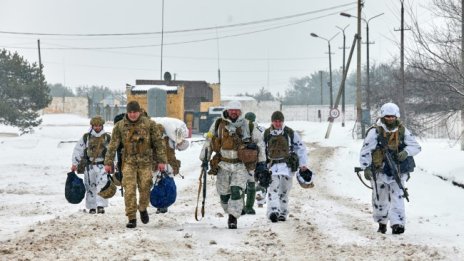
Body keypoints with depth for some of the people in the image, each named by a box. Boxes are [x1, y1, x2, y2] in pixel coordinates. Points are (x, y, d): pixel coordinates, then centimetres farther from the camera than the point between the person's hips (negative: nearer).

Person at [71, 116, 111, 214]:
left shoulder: (107, 137, 8)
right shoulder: (86, 137, 5)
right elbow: (77, 150, 7)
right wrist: (75, 164, 2)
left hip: (102, 165, -1)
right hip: (89, 165, 1)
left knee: (102, 185, -15)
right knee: (90, 186, 4)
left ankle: (101, 206, -17)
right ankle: (92, 207, 13)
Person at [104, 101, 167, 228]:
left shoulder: (149, 124, -1)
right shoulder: (120, 126, 1)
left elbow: (159, 142, 2)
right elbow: (113, 145, 4)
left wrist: (161, 160, -2)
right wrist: (108, 162, 1)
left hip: (145, 162, 0)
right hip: (129, 162, 0)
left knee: (145, 188, 2)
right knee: (129, 190, -8)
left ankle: (143, 208, 31)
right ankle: (132, 219, -4)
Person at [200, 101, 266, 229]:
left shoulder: (248, 126, 0)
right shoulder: (218, 124, 1)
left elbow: (259, 142, 10)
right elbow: (208, 141, 13)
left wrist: (261, 162, 8)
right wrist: (204, 158, 13)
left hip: (241, 166, -2)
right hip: (223, 164, 2)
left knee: (236, 192, -16)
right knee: (224, 194, 6)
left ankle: (233, 218, -11)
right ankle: (231, 213, 28)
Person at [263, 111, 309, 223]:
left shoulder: (290, 133, 1)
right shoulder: (266, 134, 4)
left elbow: (301, 147, 6)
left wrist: (303, 164, 0)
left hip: (287, 165, 0)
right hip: (272, 165, 0)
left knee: (284, 190, 5)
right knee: (273, 188, -15)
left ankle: (282, 213, 15)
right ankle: (273, 211, -27)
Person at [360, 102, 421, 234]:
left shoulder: (402, 131, 3)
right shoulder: (375, 132, -9)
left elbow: (416, 146, 5)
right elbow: (365, 151, -12)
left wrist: (406, 152, -16)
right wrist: (366, 168, -23)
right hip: (380, 171, -1)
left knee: (397, 196, -11)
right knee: (380, 199, 9)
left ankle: (397, 224, -18)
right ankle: (382, 222, 29)